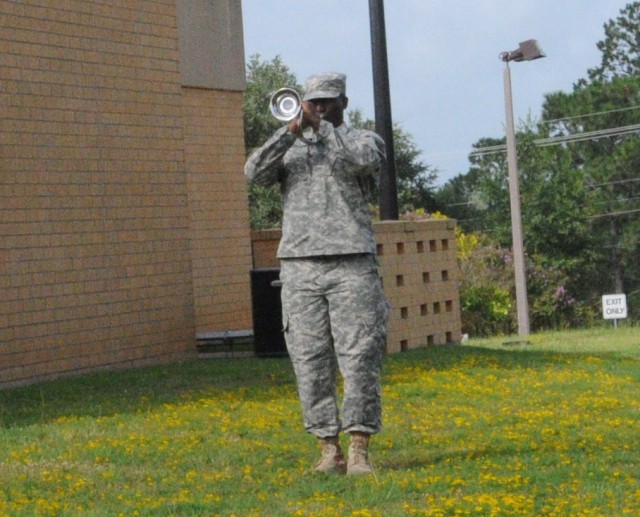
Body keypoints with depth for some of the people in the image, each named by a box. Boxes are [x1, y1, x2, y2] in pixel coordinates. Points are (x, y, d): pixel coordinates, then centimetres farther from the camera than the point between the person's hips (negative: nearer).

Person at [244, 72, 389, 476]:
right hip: (300, 265, 3)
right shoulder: (289, 149, 19)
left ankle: (360, 450, -8)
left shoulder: (364, 140, 11)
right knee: (310, 362, -1)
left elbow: (365, 160, -13)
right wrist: (291, 131, -9)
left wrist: (321, 126, -10)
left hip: (352, 264, -3)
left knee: (359, 358, -9)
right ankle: (329, 450, 4)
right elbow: (255, 172, 0)